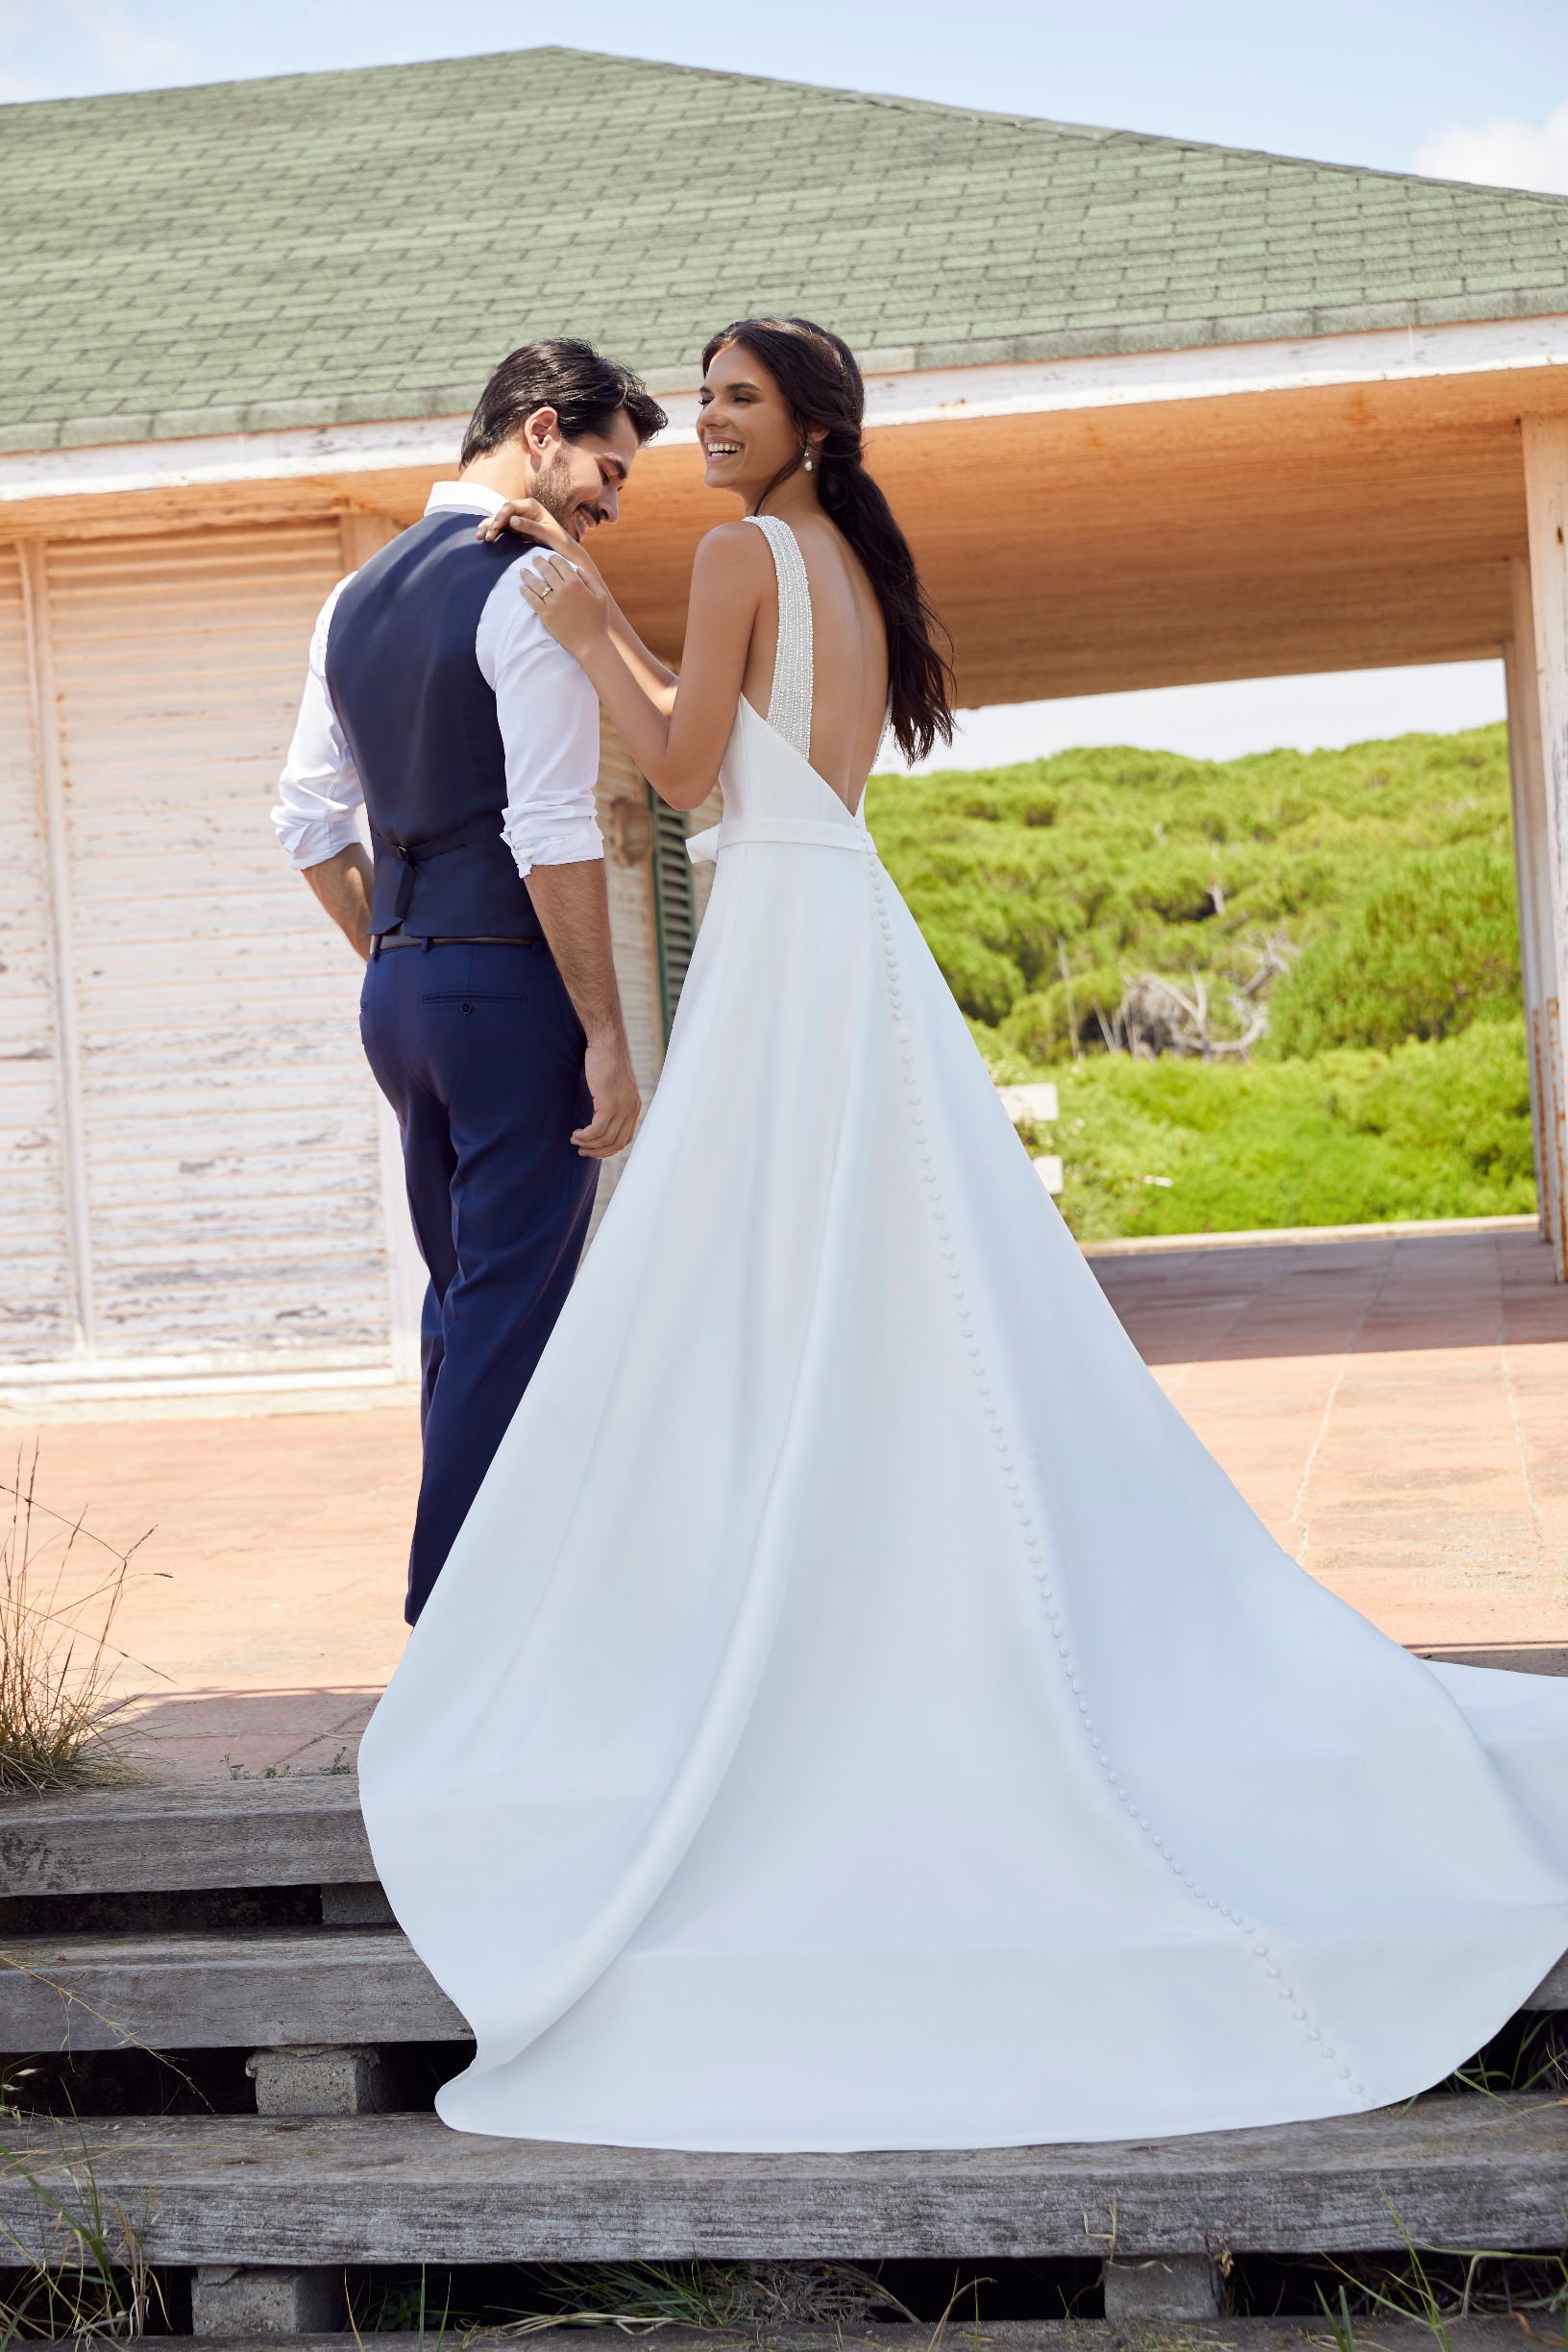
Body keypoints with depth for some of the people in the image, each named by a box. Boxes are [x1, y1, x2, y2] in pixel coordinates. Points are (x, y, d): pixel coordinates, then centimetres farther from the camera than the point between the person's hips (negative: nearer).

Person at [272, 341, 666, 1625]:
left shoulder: (354, 601, 14)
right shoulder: (531, 590, -12)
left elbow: (311, 824, 16)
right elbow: (552, 835, -19)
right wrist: (608, 1036, -16)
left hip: (399, 992, 8)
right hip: (514, 988, -8)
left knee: (463, 1301, 17)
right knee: (516, 1311, -4)